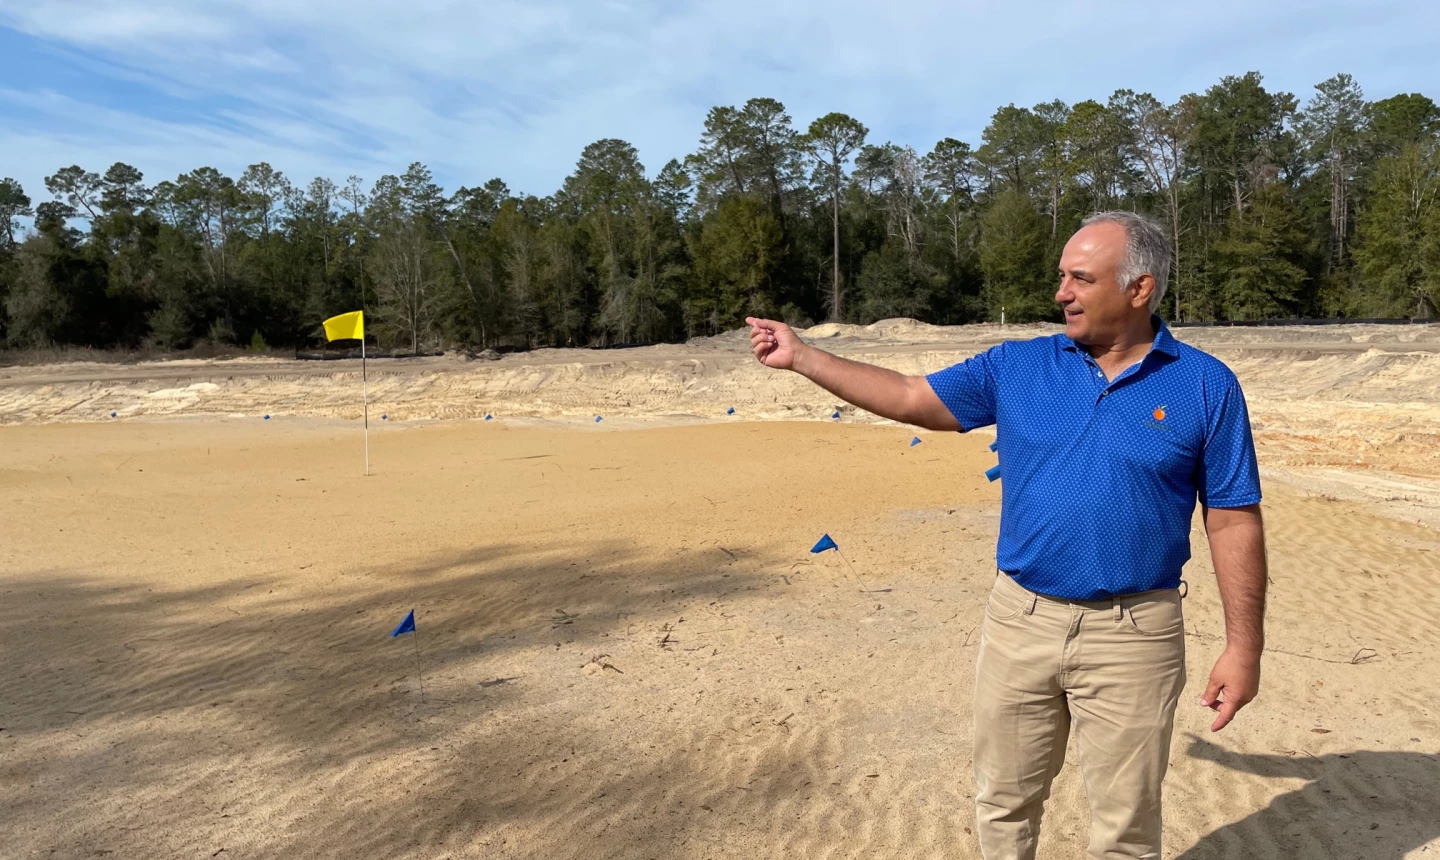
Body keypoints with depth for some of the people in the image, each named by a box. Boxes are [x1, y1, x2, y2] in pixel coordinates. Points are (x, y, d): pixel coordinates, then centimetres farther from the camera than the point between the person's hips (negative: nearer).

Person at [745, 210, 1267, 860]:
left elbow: (1234, 522, -2)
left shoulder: (1207, 387, -4)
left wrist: (1243, 644, -5)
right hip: (1019, 621, 3)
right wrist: (801, 357, 2)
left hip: (1132, 637, -2)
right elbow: (909, 398, 4)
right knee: (1003, 805, 17)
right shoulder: (1016, 367, 2)